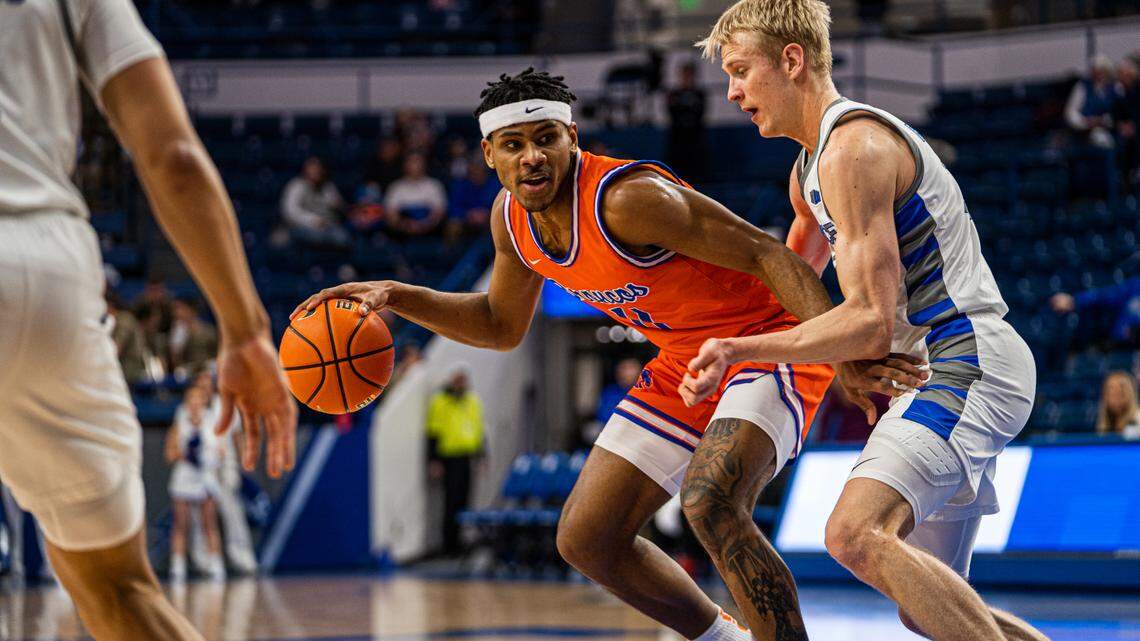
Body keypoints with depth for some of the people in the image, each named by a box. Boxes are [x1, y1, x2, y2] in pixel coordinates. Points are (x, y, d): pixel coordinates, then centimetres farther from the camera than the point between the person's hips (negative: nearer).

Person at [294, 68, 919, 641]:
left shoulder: (627, 198, -29)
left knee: (710, 503, -35)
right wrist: (396, 297, 1)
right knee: (586, 539, 7)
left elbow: (767, 254, -27)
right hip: (685, 364, 9)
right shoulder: (511, 217, -3)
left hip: (771, 345, -9)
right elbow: (502, 325, 15)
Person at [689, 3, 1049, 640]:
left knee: (857, 534, -31)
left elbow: (872, 323, -21)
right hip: (946, 367, 11)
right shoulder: (809, 168, 18)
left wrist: (743, 348, -23)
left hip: (968, 361, -11)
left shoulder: (855, 148, -15)